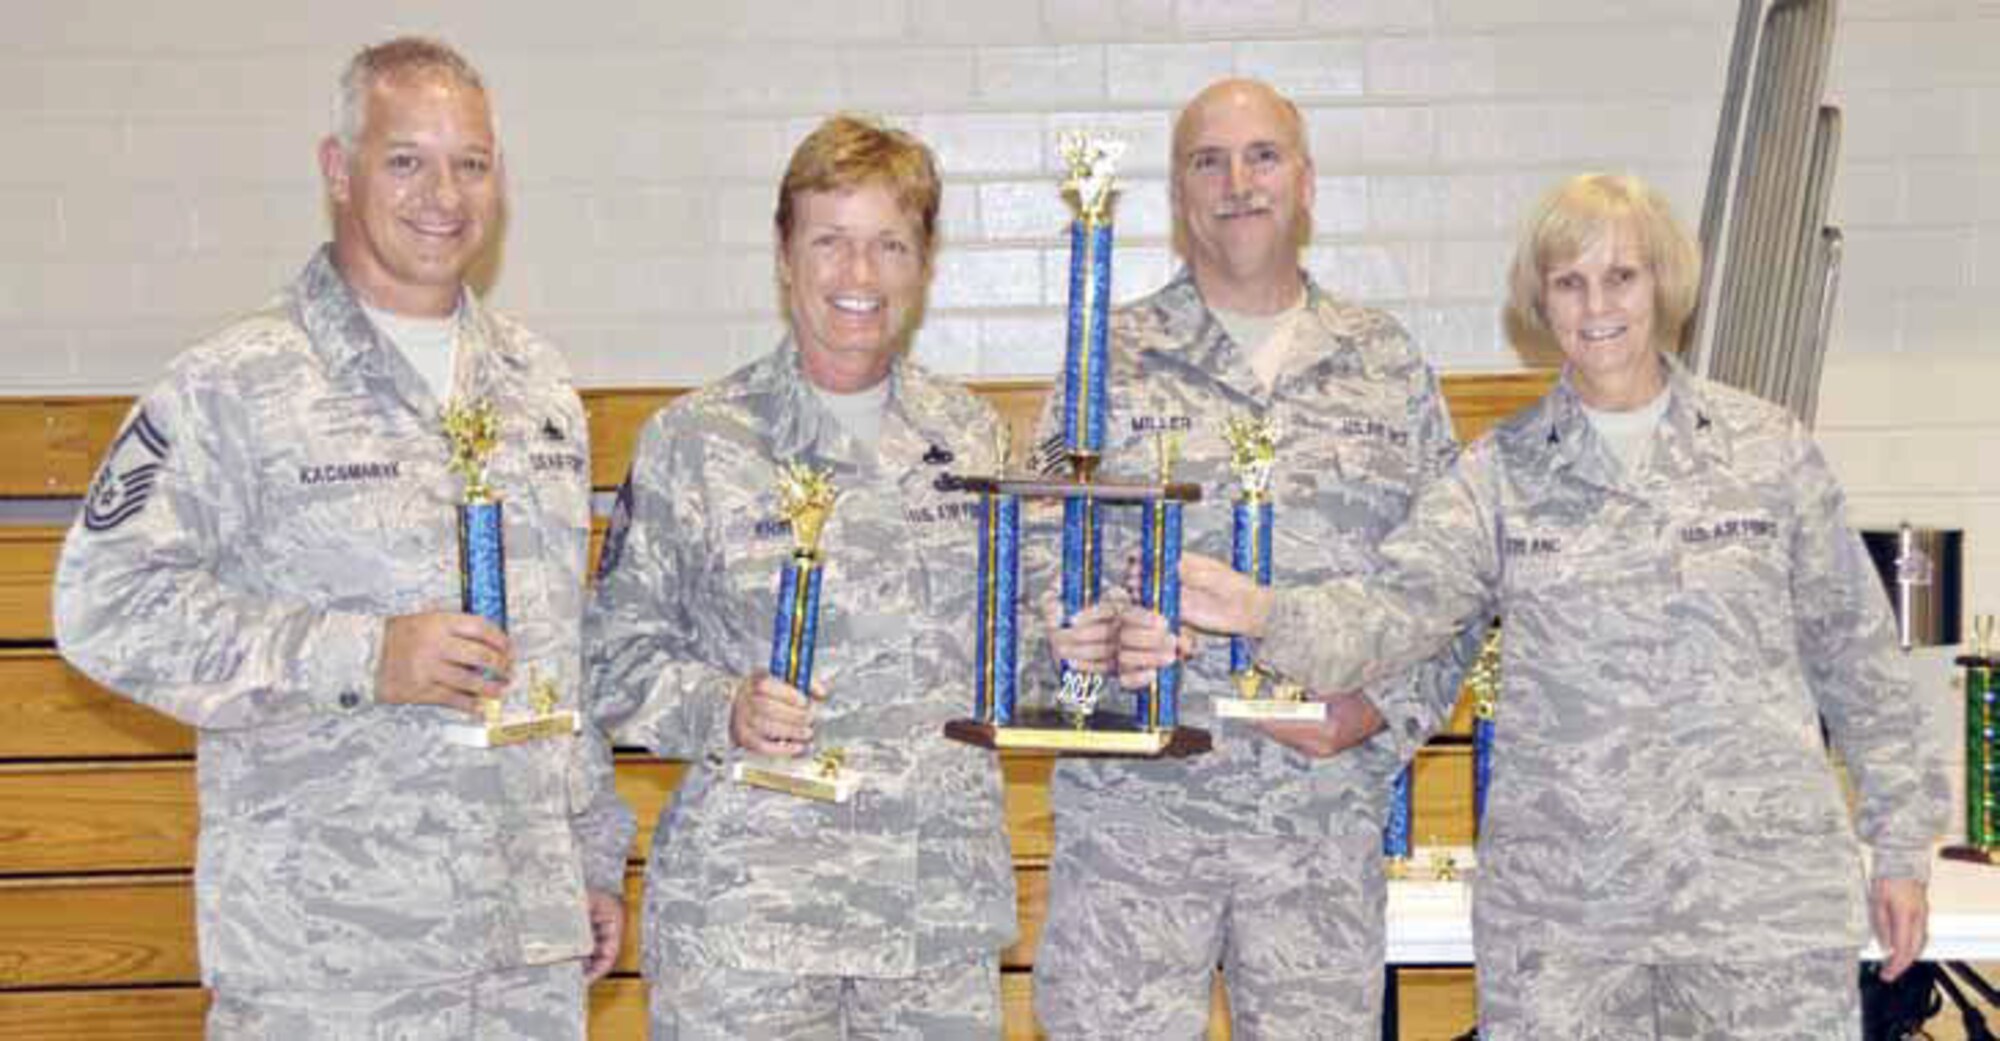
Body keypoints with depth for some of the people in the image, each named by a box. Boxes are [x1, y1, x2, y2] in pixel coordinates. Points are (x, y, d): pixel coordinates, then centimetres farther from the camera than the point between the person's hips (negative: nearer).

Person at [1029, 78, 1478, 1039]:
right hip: (1133, 807, -1)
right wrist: (1079, 642, -18)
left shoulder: (1391, 368, 9)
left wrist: (1379, 709, -7)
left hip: (1328, 812, 2)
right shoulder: (1109, 360, 5)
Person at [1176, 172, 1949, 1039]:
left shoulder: (1769, 450, 4)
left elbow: (1854, 652, 8)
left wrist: (1899, 845, 8)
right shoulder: (1501, 474, 3)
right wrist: (1264, 614, -29)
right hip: (1558, 904, 0)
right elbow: (1396, 605, -10)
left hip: (1765, 885, 0)